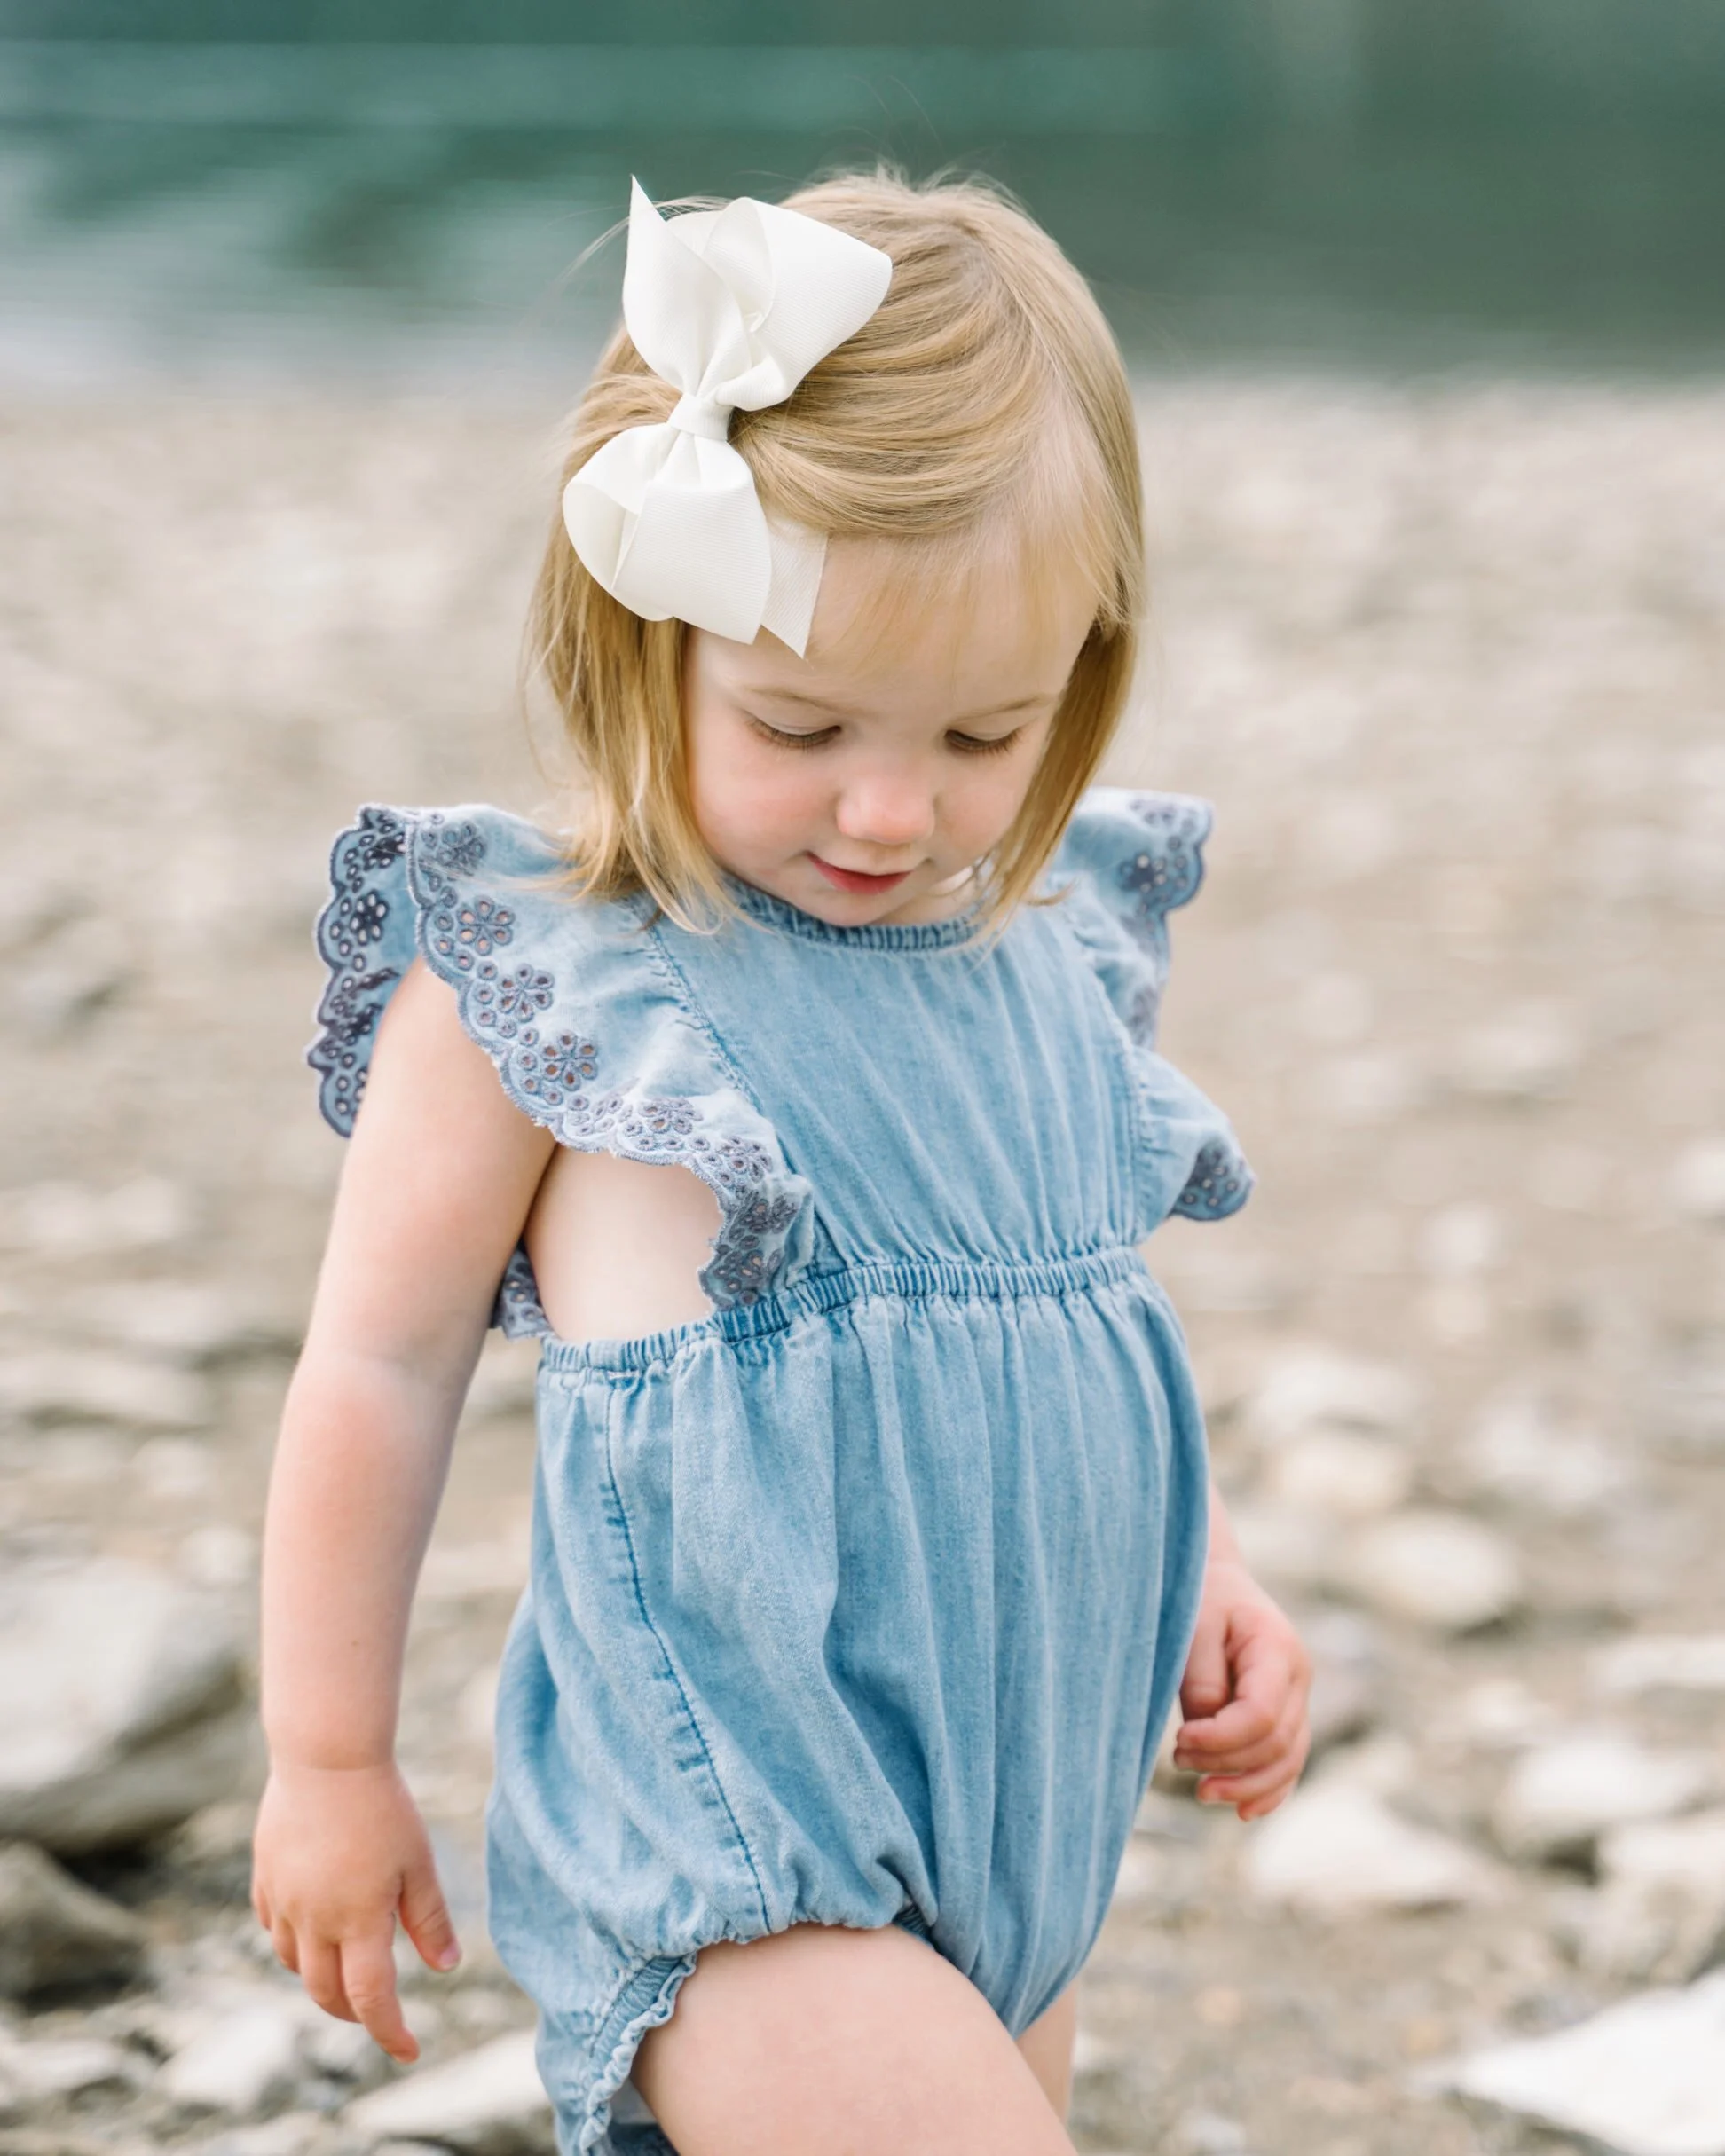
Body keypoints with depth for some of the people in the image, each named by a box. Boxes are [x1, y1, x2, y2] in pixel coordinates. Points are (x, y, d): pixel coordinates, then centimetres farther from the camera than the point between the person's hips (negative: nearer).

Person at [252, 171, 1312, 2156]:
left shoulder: (1066, 949, 5)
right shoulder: (536, 977, -12)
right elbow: (381, 1365, -4)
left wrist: (1204, 1576, 14)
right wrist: (328, 1762, 2)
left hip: (1015, 1826, 6)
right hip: (727, 1859, -6)